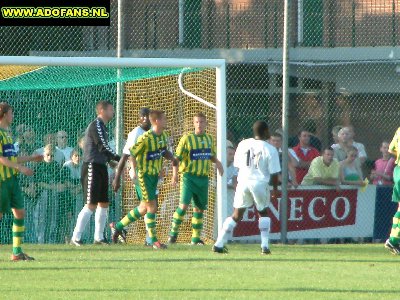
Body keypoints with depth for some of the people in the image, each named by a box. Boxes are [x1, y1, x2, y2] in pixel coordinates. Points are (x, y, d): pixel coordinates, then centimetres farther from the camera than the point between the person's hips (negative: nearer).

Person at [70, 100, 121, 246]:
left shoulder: (102, 126, 17)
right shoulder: (96, 126, -13)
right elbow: (103, 147, -18)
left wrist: (111, 160, 6)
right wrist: (119, 159, -13)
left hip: (101, 168, 10)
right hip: (92, 167, -10)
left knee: (103, 203, 11)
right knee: (91, 205, -12)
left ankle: (99, 237, 18)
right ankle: (76, 237, -9)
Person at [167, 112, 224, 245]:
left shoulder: (209, 139, 10)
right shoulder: (187, 138, -6)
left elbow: (212, 156, 24)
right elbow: (177, 157, -7)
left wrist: (217, 163, 3)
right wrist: (175, 173, -20)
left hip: (203, 178, 5)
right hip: (189, 176, -5)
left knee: (199, 208, 10)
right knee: (184, 204, -18)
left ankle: (196, 238, 19)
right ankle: (173, 232, -7)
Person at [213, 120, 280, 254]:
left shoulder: (243, 144, 6)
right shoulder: (270, 149, -5)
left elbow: (237, 165, 12)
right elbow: (274, 173, -4)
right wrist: (275, 188, 11)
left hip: (243, 182, 3)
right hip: (260, 183, -3)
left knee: (236, 215, 11)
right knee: (263, 213, 19)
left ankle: (219, 244, 5)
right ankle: (265, 246, 11)